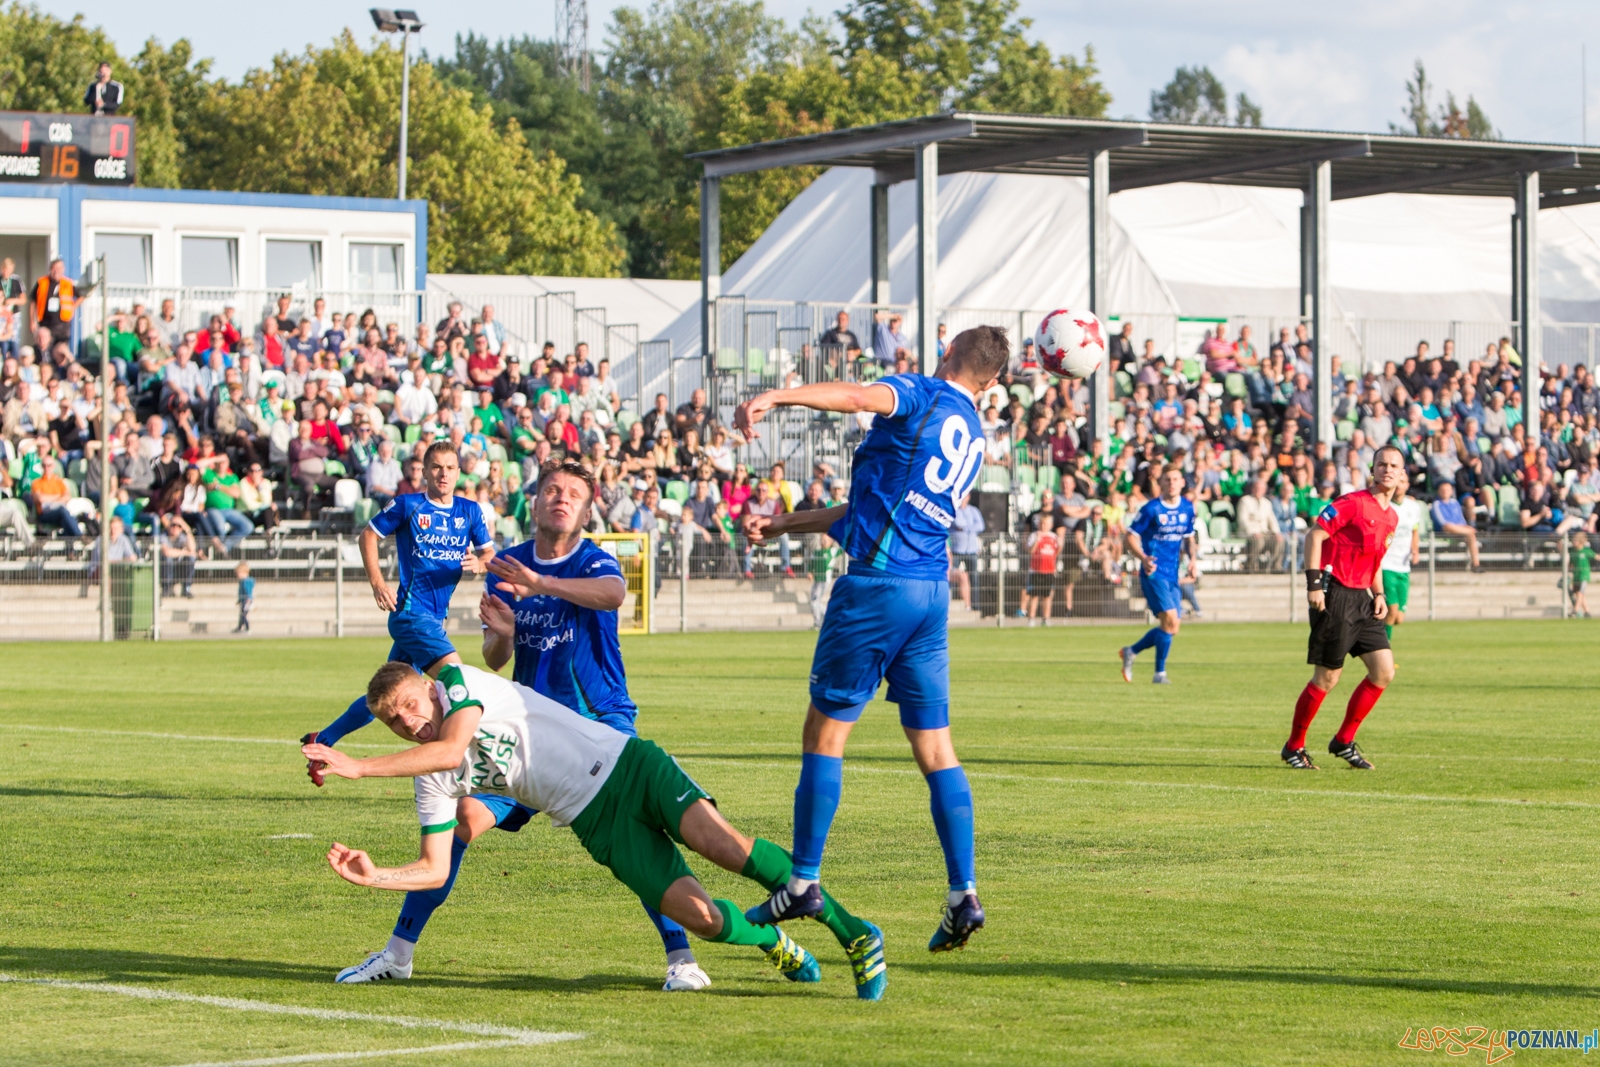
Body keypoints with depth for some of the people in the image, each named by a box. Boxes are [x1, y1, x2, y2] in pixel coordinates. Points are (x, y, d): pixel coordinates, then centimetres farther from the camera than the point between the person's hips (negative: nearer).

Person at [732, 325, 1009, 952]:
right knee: (934, 746, 7)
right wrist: (782, 524, 26)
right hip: (932, 592, 7)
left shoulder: (922, 394, -1)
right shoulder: (974, 439, 22)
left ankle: (803, 882, 4)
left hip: (878, 583, -7)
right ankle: (963, 894, 1)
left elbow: (860, 396, -26)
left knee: (826, 730, 1)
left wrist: (773, 398, -37)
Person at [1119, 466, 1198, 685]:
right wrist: (1143, 558, -25)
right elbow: (1131, 537, -7)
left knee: (1170, 629, 5)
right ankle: (1160, 673, -9)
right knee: (1170, 619, -18)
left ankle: (1131, 652, 27)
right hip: (1154, 573, -6)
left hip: (1173, 575, 6)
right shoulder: (1151, 509, -9)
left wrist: (1193, 558, 3)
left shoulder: (1188, 508, 9)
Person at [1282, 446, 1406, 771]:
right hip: (1335, 594, -8)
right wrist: (1313, 583, -20)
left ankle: (1344, 742, 13)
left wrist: (1378, 594, 11)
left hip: (1362, 598, 8)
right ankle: (1294, 746, 13)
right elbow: (1314, 535, -14)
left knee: (1384, 671, 0)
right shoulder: (1354, 503, -11)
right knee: (1327, 678, -3)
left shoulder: (1391, 516, 14)